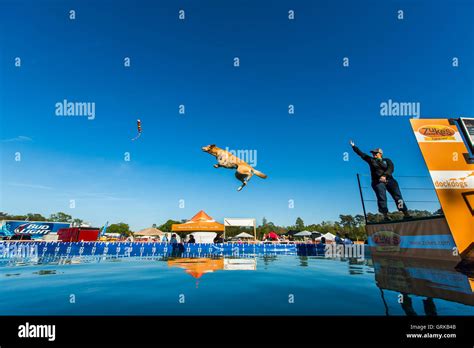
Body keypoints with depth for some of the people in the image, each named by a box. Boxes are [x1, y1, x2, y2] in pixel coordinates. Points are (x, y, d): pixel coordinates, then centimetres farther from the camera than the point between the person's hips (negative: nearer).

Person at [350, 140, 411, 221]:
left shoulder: (387, 160, 11)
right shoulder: (371, 160, 14)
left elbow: (391, 169, -6)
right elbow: (361, 153, 14)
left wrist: (384, 175, -23)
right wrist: (354, 146, 12)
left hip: (389, 180, 1)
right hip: (378, 182, 0)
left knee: (398, 197, -3)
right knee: (382, 198, -13)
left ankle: (406, 214, 2)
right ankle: (385, 215, -12)